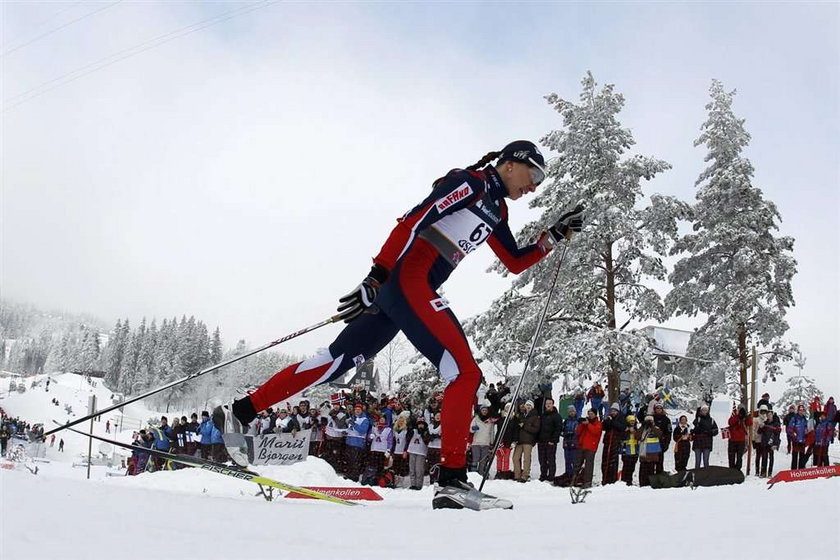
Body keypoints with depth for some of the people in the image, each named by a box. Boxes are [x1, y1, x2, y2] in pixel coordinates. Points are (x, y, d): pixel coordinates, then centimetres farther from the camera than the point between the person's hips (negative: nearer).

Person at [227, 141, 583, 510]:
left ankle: (243, 410, 15)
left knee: (337, 362, 10)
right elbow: (411, 222, -14)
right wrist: (377, 277, -21)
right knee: (466, 372, -13)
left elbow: (516, 263, 31)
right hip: (407, 280, -9)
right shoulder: (470, 182, -4)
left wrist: (555, 236, 18)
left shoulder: (496, 212, 24)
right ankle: (452, 479, -16)